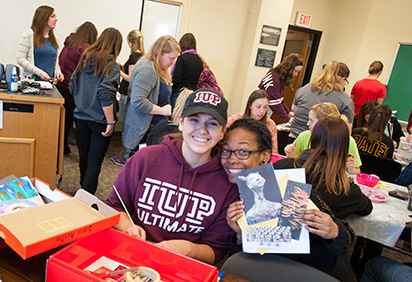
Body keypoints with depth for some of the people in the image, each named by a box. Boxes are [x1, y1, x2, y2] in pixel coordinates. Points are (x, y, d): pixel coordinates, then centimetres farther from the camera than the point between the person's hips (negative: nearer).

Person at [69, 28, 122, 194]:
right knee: (95, 161, 2)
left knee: (84, 156, 20)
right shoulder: (111, 65, -13)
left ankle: (84, 188, 38)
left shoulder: (84, 59, 6)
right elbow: (105, 95, -21)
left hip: (81, 117, 6)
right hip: (99, 120, -6)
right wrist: (111, 122, -17)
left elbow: (72, 87, 10)